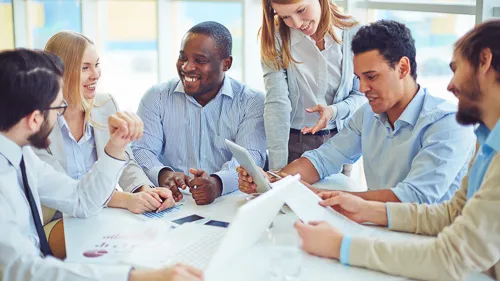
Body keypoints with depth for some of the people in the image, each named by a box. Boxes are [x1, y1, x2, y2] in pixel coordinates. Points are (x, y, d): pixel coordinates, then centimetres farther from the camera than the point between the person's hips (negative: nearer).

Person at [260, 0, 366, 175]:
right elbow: (276, 103, -21)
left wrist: (334, 111, -23)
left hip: (340, 142, 1)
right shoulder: (276, 38, -12)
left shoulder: (353, 33, -10)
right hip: (293, 142, -1)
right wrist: (277, 169, -28)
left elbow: (362, 94, -2)